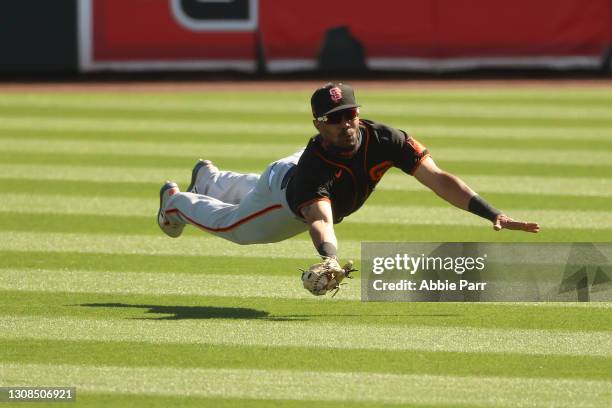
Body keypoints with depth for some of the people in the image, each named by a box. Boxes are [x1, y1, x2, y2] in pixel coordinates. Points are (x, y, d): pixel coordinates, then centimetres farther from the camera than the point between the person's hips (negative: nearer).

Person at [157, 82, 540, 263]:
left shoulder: (384, 139, -41)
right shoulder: (315, 165, -51)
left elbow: (438, 178, -44)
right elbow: (320, 219, -66)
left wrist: (494, 214, -53)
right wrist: (330, 258, -88)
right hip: (285, 186, -5)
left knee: (259, 193, 36)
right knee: (231, 224, 22)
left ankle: (209, 178, 68)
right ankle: (176, 200, 53)